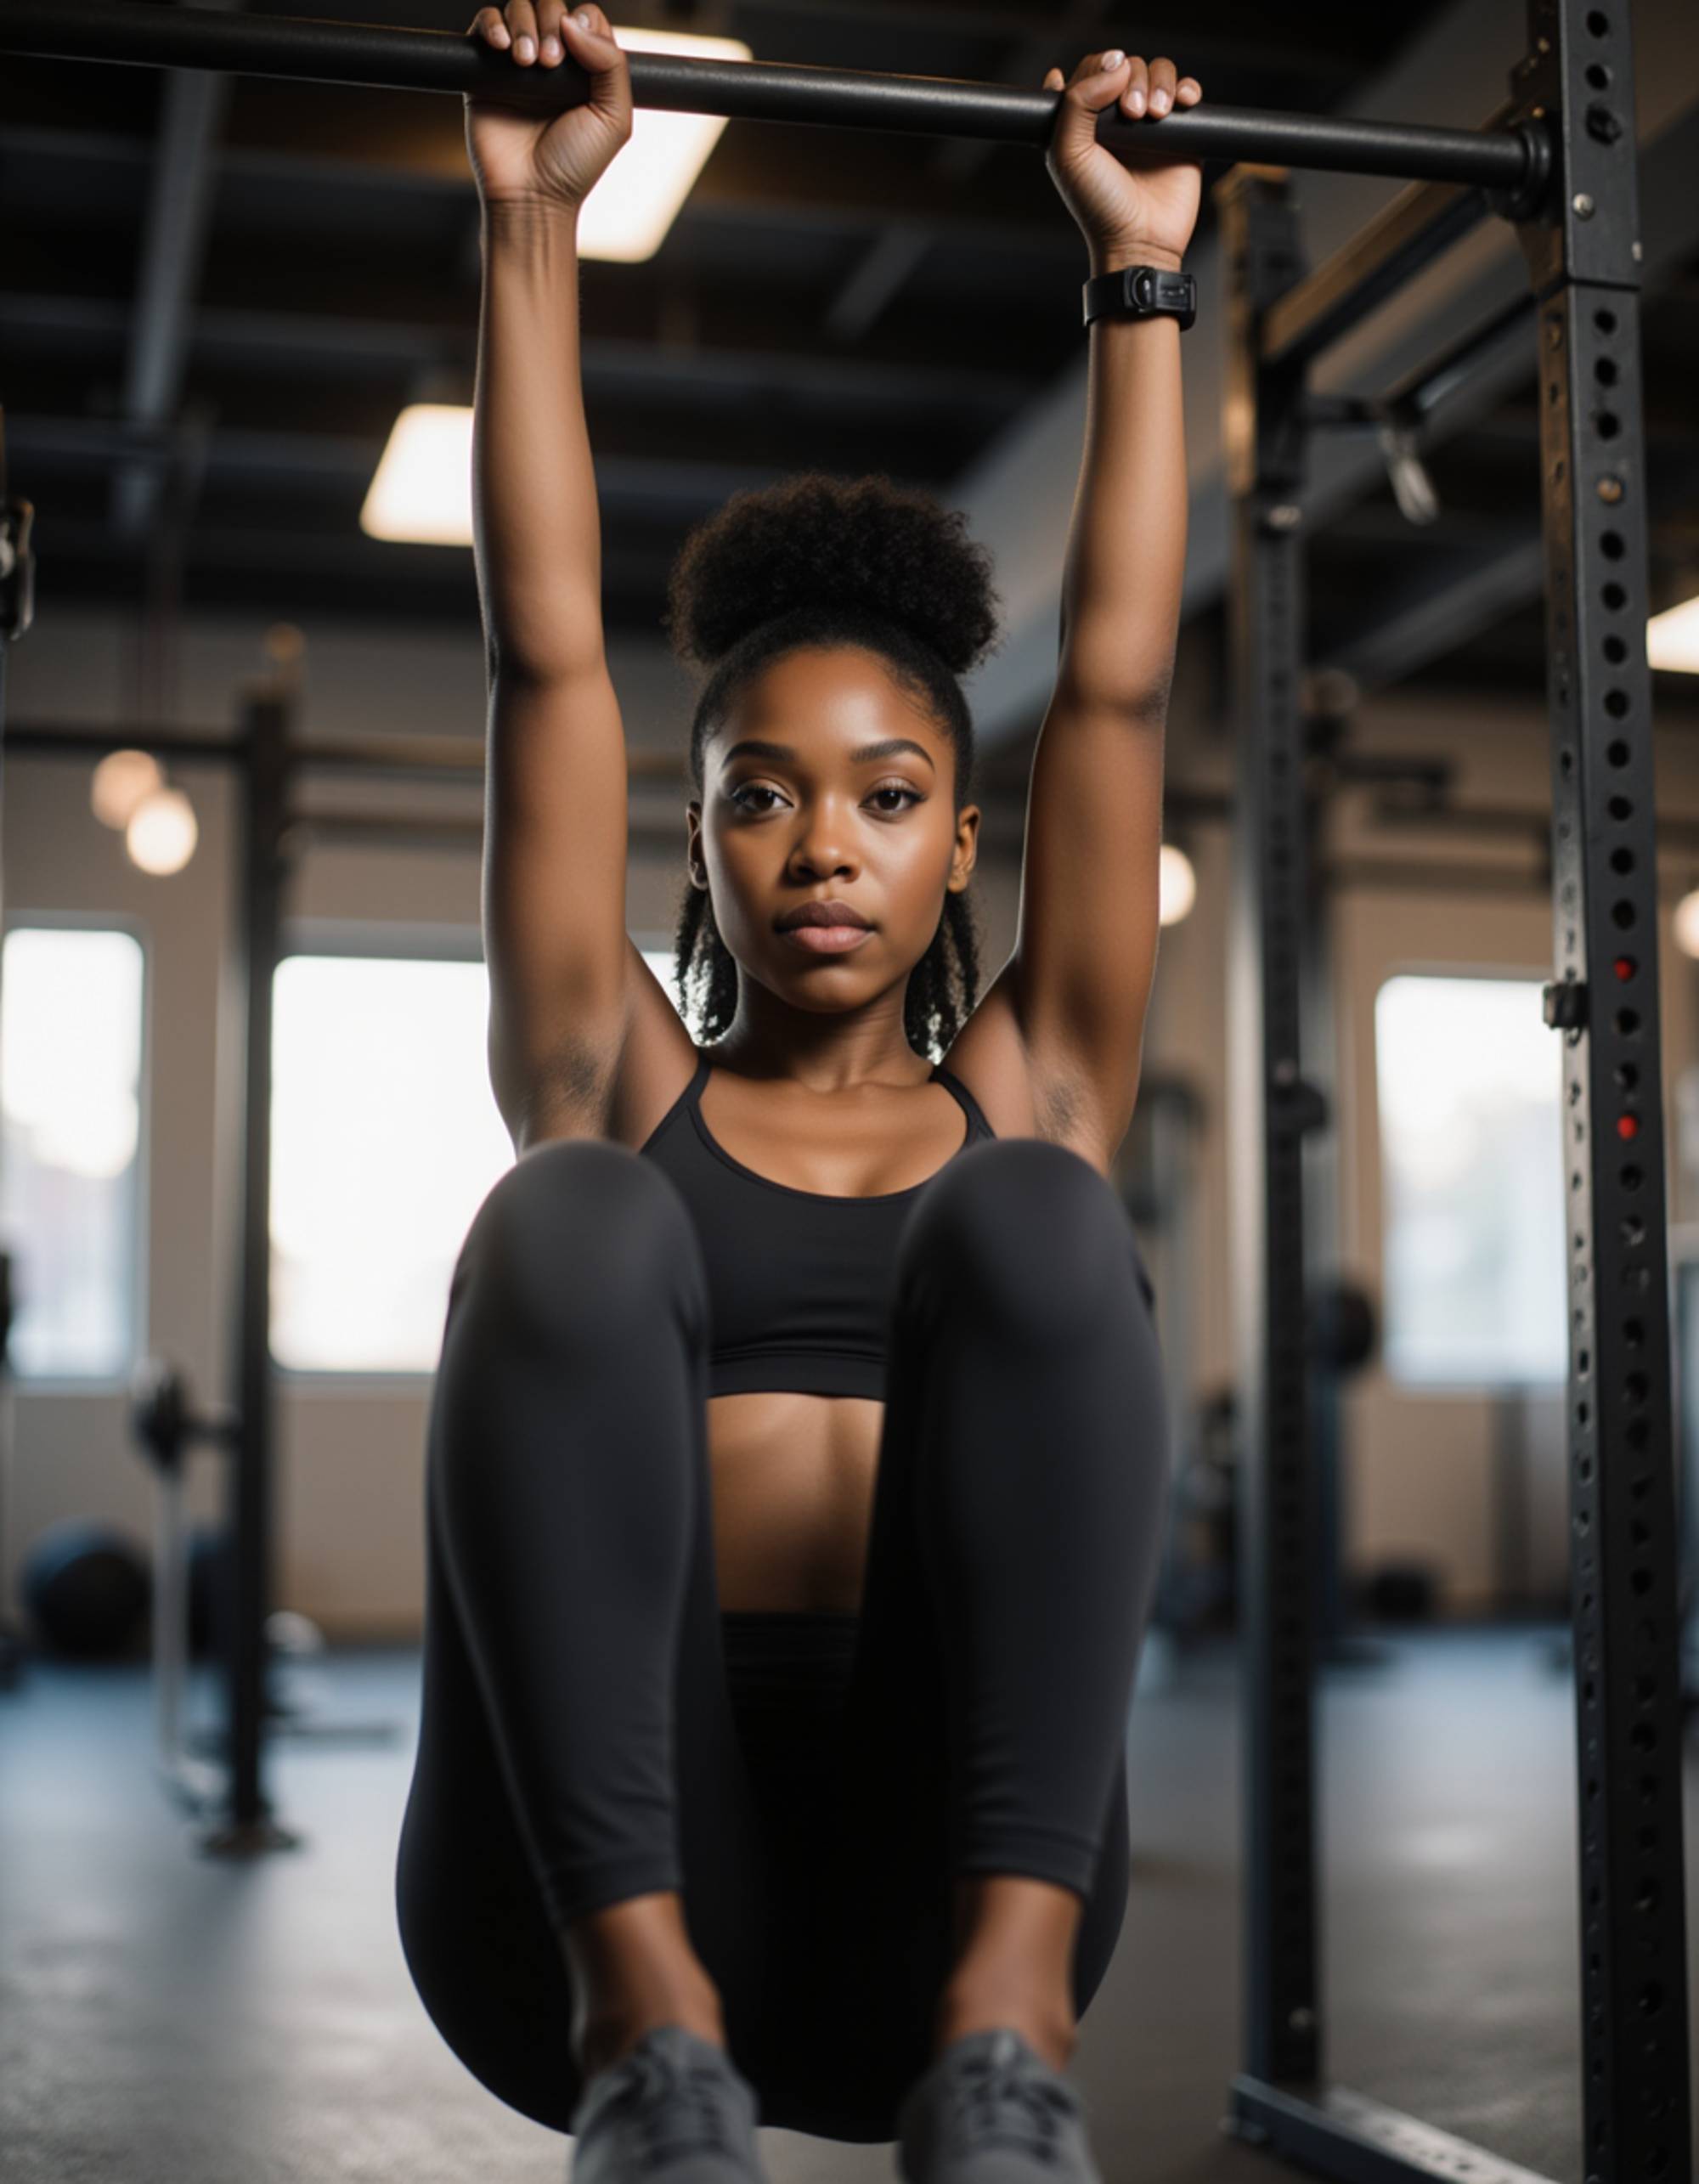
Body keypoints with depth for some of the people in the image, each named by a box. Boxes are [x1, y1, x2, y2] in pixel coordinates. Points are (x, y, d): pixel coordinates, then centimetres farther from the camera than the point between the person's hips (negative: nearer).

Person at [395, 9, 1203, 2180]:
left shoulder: (1022, 1095, 19)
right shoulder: (619, 1091, 17)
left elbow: (1117, 679, 18)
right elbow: (546, 649, 14)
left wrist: (1139, 268, 21)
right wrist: (532, 222, 16)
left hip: (945, 1882, 1)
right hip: (586, 1868, 0)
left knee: (1034, 1217, -24)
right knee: (569, 1225, -25)